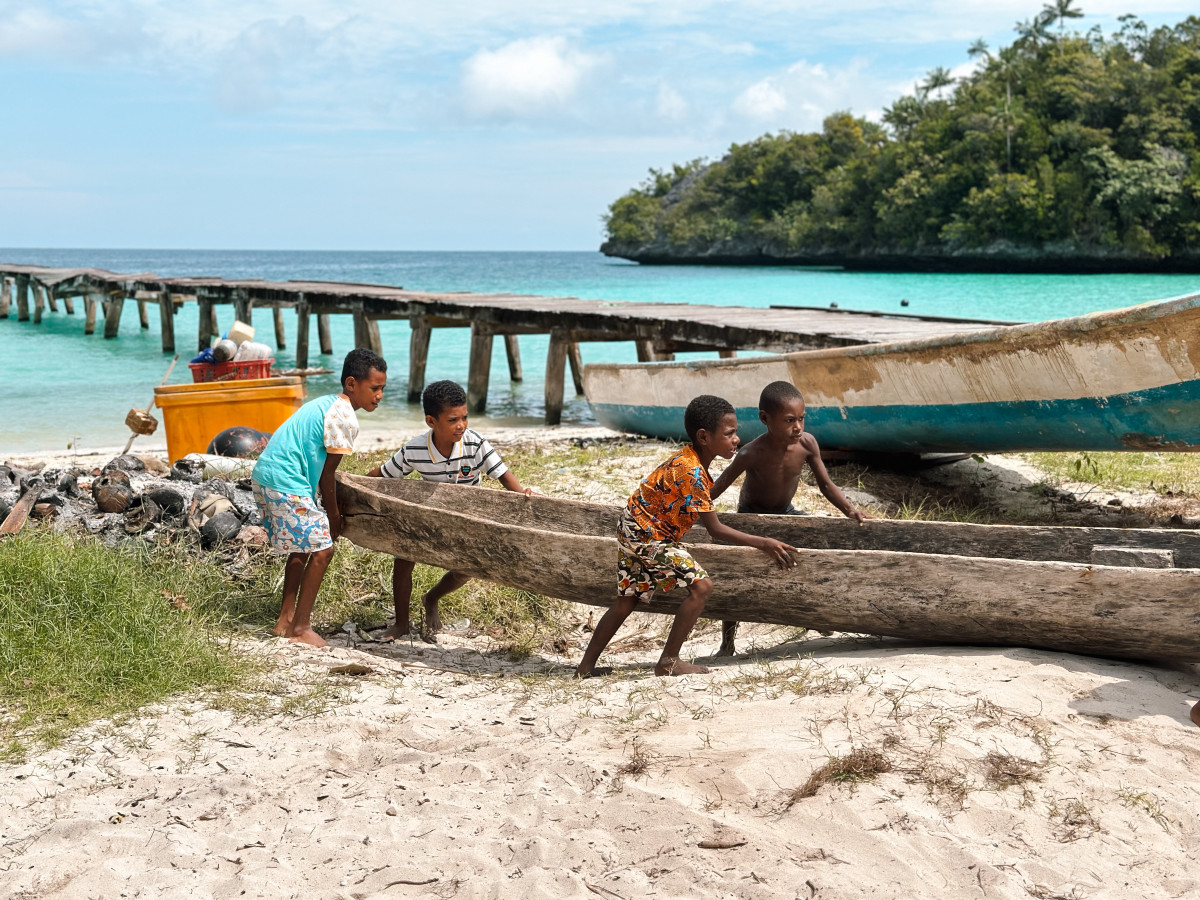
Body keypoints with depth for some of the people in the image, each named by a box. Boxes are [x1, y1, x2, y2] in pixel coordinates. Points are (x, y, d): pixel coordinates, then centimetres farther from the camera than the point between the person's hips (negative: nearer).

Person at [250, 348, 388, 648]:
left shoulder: (326, 403, 16)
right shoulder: (344, 418, -14)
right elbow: (326, 477, -10)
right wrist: (334, 517, 2)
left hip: (267, 475, 11)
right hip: (286, 485, -11)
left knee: (303, 547, 20)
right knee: (321, 549, -6)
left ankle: (286, 620, 26)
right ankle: (301, 627, 2)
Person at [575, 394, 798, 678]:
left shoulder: (687, 459, 5)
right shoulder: (691, 472, -25)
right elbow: (715, 530, -24)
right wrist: (763, 544, -24)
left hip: (634, 532, 10)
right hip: (646, 535, -10)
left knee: (627, 601, 18)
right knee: (701, 586, -13)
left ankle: (587, 666, 26)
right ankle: (669, 662, -7)